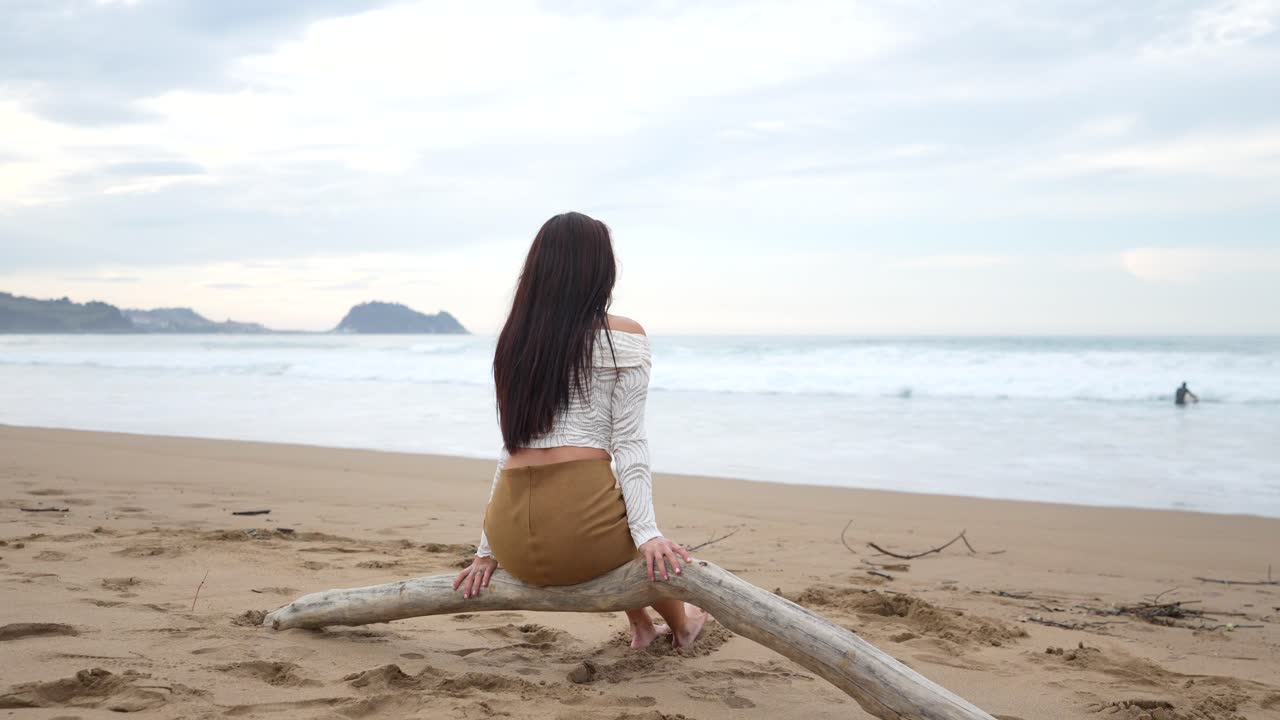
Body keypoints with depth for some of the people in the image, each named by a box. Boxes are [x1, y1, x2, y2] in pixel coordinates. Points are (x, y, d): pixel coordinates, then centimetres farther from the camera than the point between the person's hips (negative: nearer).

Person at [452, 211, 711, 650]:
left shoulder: (515, 342, 15)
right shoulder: (624, 337, 0)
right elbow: (628, 443, -7)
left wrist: (488, 549, 19)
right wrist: (648, 534, -10)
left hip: (512, 540, 6)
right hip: (577, 526, -5)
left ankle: (641, 627, 42)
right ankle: (680, 626, 50)